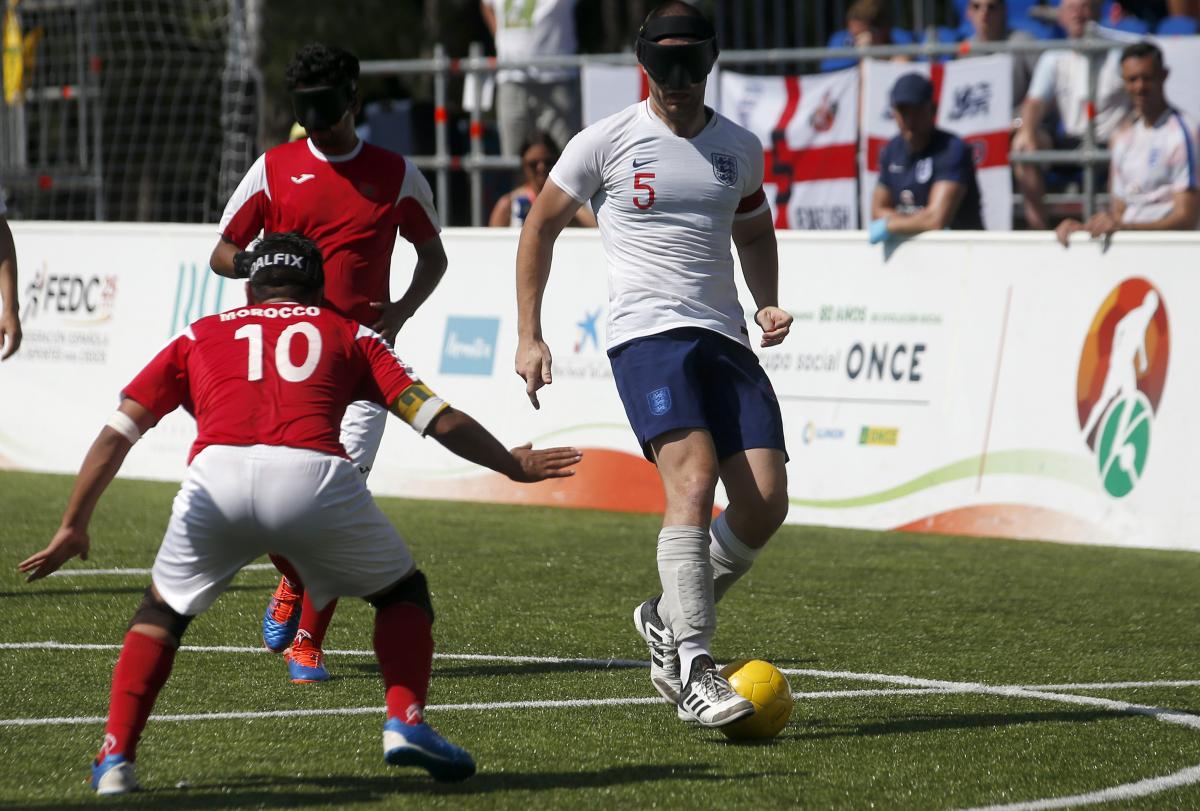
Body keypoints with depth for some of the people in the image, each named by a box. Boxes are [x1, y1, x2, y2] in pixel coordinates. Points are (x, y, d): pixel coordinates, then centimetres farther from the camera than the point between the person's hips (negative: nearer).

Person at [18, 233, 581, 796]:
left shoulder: (198, 336, 31)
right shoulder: (348, 335, 30)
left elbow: (116, 434, 23)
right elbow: (439, 420, 24)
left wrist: (73, 527, 26)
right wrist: (513, 465, 39)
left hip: (216, 477, 1)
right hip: (313, 476, -1)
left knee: (163, 612, 26)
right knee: (403, 593, 25)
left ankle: (115, 759, 13)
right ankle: (405, 723, 6)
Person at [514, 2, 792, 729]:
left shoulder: (740, 148, 13)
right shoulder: (606, 143, 0)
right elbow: (541, 227, 9)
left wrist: (768, 303, 11)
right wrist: (529, 336, 4)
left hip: (724, 339, 5)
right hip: (648, 334, -5)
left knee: (766, 504, -7)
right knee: (694, 478, -26)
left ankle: (670, 622, 18)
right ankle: (692, 668, -26)